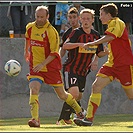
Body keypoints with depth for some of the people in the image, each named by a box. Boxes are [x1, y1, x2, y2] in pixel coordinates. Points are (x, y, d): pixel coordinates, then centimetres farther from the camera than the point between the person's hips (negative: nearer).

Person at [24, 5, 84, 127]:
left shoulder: (51, 32, -17)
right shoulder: (30, 27, 1)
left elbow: (54, 53, -18)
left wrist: (42, 64, -28)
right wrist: (26, 52, 30)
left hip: (51, 67, -3)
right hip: (35, 67, 3)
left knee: (61, 94, 10)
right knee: (34, 90, -22)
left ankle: (79, 112, 35)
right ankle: (35, 120, -28)